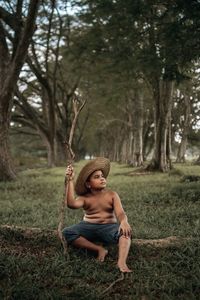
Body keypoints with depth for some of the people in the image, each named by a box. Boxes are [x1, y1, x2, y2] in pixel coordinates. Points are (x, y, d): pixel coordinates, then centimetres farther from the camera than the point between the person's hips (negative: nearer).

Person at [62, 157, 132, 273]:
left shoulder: (112, 195, -2)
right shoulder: (85, 198, -4)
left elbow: (120, 213, -16)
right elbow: (71, 203, -26)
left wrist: (124, 222, -42)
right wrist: (70, 181, -26)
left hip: (109, 227, -1)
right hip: (88, 227, 1)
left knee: (125, 231, -33)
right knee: (67, 233, -26)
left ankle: (122, 262, -51)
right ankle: (100, 249, -22)